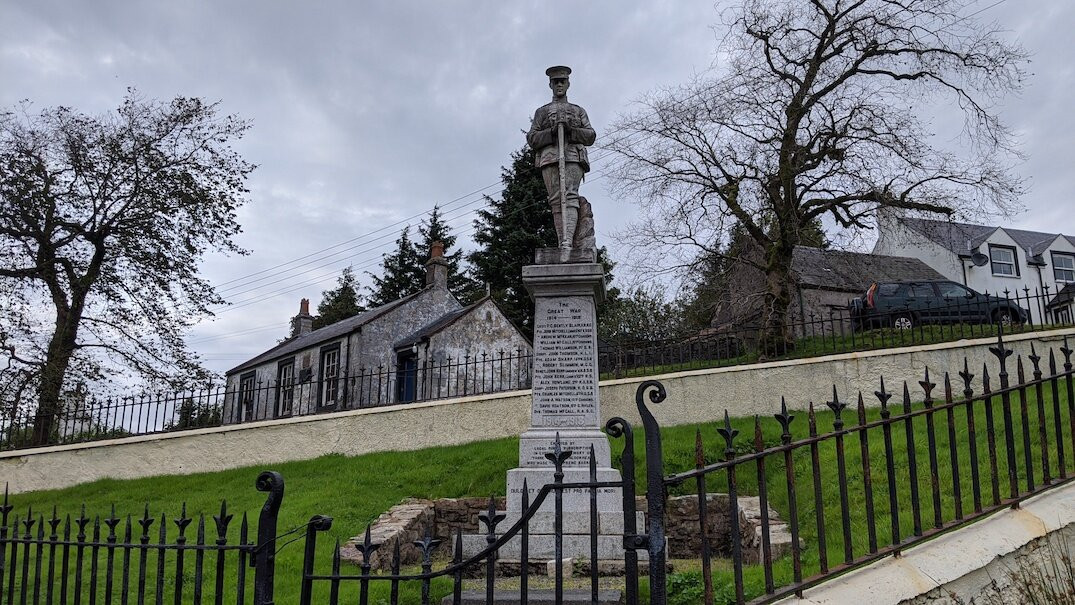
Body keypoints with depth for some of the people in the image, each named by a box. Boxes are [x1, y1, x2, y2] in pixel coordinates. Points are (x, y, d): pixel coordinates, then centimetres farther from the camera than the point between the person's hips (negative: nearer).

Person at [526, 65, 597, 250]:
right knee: (556, 200, -11)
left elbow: (590, 136, 12)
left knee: (569, 195, -21)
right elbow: (531, 139, 13)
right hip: (549, 157, 1)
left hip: (573, 157, -1)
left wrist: (570, 130, -6)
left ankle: (567, 243, -33)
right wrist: (551, 132, -6)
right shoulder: (542, 112, 26)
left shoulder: (579, 111, 27)